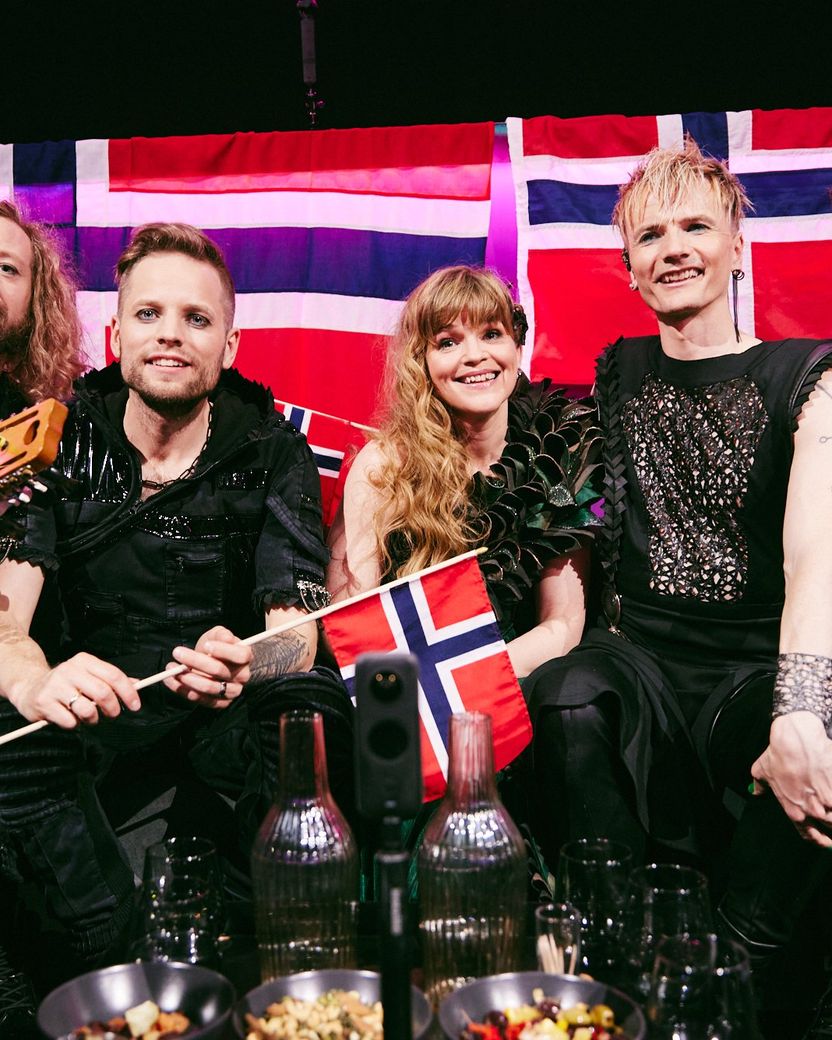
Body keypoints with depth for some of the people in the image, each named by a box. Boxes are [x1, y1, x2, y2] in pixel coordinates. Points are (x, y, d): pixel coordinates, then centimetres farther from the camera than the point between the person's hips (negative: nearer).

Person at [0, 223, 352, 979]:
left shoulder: (276, 454, -6)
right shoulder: (61, 446, -3)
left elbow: (296, 634, -14)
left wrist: (243, 665, -41)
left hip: (229, 714, -1)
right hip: (97, 700, 2)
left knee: (314, 703, -32)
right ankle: (122, 962, -12)